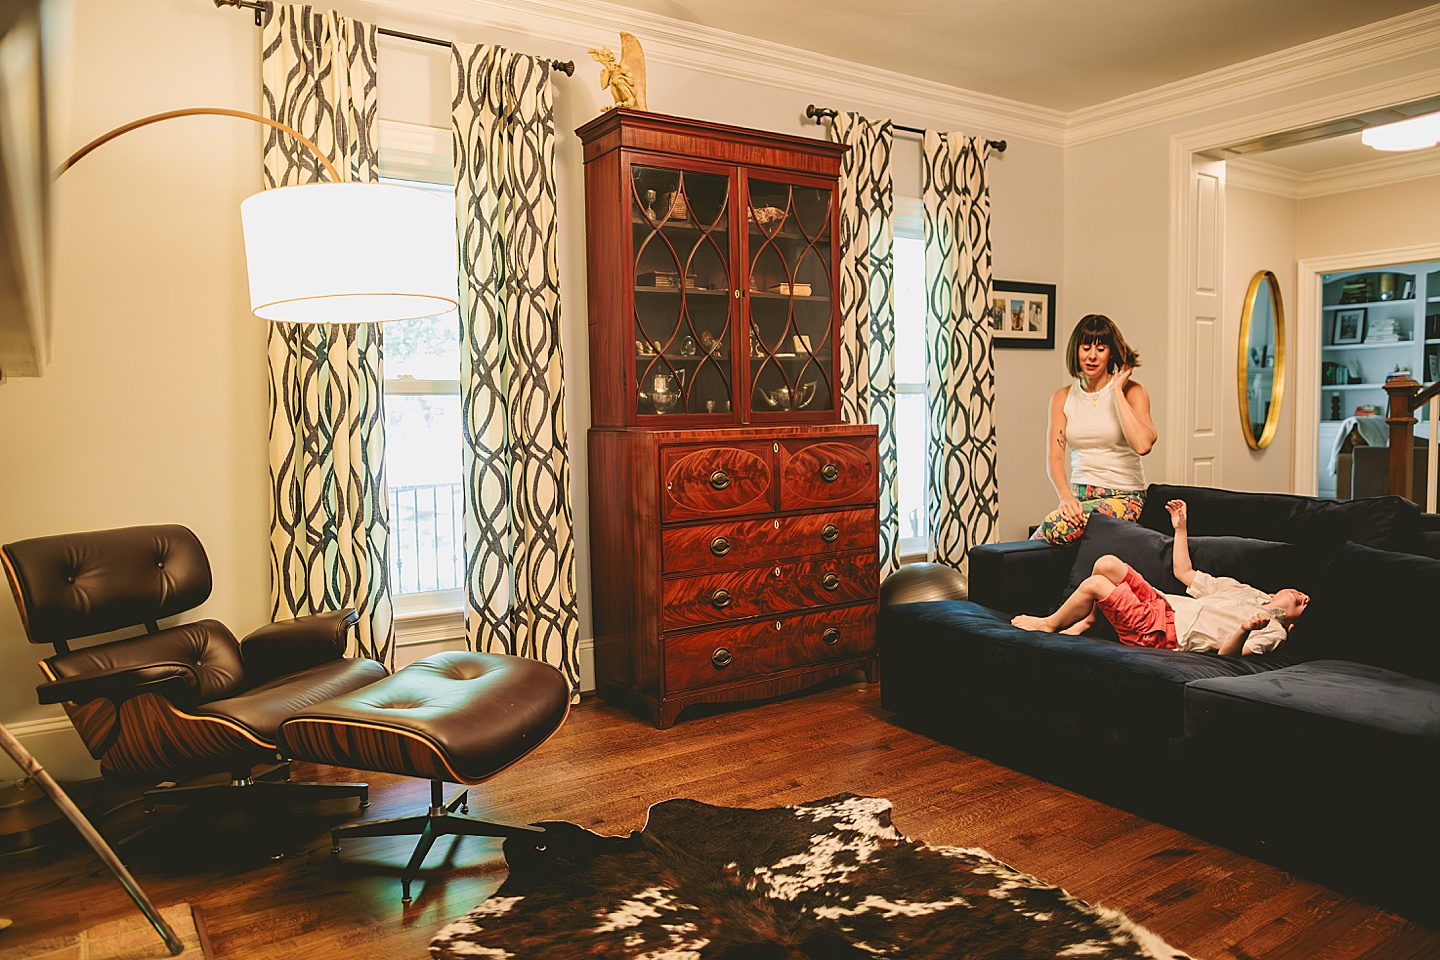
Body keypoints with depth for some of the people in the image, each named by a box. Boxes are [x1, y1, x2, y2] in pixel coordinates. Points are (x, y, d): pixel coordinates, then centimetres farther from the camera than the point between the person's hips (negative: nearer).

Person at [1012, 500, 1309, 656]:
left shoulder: (1272, 631, -3)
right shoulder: (1249, 592, 21)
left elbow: (1226, 653, -23)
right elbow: (1184, 573, 25)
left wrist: (1245, 630, -44)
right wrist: (1181, 527, 22)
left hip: (1161, 634, -9)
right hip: (1162, 604, 9)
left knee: (1095, 584, -21)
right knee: (1107, 563, -7)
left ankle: (1049, 623, 3)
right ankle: (1084, 623, 8)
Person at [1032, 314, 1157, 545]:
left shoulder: (1132, 391, -2)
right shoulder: (1063, 397, 9)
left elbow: (1142, 445, -21)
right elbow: (1054, 456, -2)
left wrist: (1117, 391, -14)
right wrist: (1066, 497, -21)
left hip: (1123, 496, -3)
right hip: (1079, 494, 3)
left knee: (1055, 526, -31)